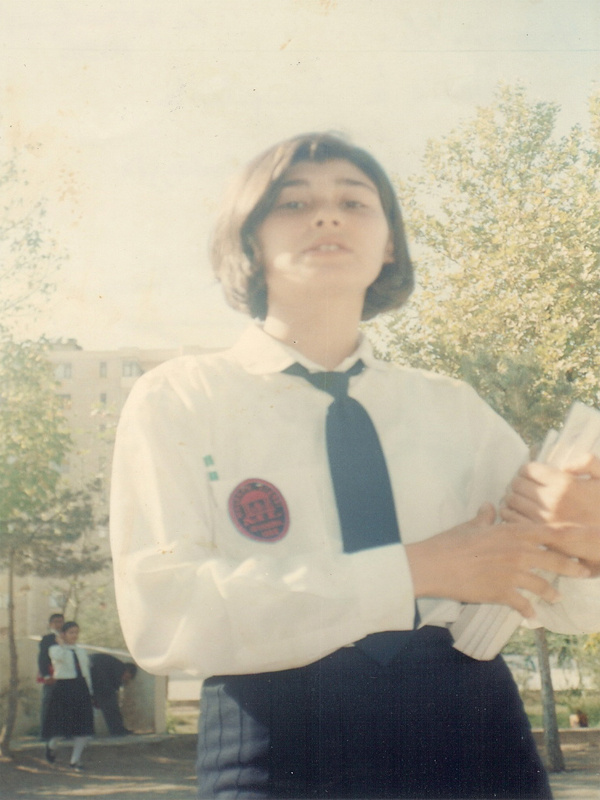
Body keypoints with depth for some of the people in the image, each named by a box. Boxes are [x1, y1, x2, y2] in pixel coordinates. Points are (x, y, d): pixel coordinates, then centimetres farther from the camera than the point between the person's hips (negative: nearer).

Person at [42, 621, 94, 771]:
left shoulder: (81, 651, 15)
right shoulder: (55, 649, 0)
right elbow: (60, 656, -25)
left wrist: (89, 690, 13)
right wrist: (62, 644, -10)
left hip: (81, 687, 5)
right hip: (63, 687, -5)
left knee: (84, 725, -1)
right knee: (62, 724, -3)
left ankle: (76, 759, 11)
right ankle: (51, 746, 30)